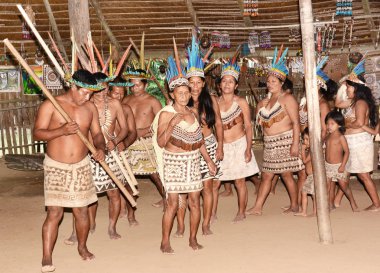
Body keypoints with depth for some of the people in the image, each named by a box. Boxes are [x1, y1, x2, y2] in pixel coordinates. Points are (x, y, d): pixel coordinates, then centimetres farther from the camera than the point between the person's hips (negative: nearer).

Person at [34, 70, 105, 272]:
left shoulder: (90, 108, 3)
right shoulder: (50, 105, -10)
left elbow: (97, 133, 9)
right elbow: (37, 133, -12)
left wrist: (100, 148, -12)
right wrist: (61, 130, -27)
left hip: (81, 166, 4)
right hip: (56, 167, -3)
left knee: (82, 210, 10)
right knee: (54, 213, -7)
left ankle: (82, 246, 33)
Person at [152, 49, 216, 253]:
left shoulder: (192, 113, 10)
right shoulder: (166, 114, -8)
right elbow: (160, 142, -13)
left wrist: (209, 160, 15)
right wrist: (171, 124, -24)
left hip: (193, 161, 6)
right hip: (174, 161, -5)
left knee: (195, 201, 7)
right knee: (172, 203, -6)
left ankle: (193, 239, 21)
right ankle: (165, 242, 6)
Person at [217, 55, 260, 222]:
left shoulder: (241, 102, -3)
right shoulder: (215, 103, 3)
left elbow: (248, 126, -4)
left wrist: (248, 148, -13)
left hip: (238, 144, -2)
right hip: (220, 147, 2)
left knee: (239, 181, 4)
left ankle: (241, 212, 17)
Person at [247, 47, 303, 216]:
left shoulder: (287, 99, -7)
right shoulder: (267, 100, 16)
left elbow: (296, 122, -15)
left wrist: (295, 144, -21)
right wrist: (260, 110, 6)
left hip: (285, 141, -7)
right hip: (270, 143, 7)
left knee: (286, 174, -1)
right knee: (266, 175, 7)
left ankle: (294, 205, 14)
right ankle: (257, 207, 8)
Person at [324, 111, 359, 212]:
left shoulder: (340, 137, -11)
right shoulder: (328, 137, 6)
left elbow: (347, 151, -12)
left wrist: (343, 165, -17)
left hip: (338, 166, -5)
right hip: (328, 165, 5)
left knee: (344, 185, 3)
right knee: (330, 186, 8)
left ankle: (353, 203, 19)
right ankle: (330, 205, 17)